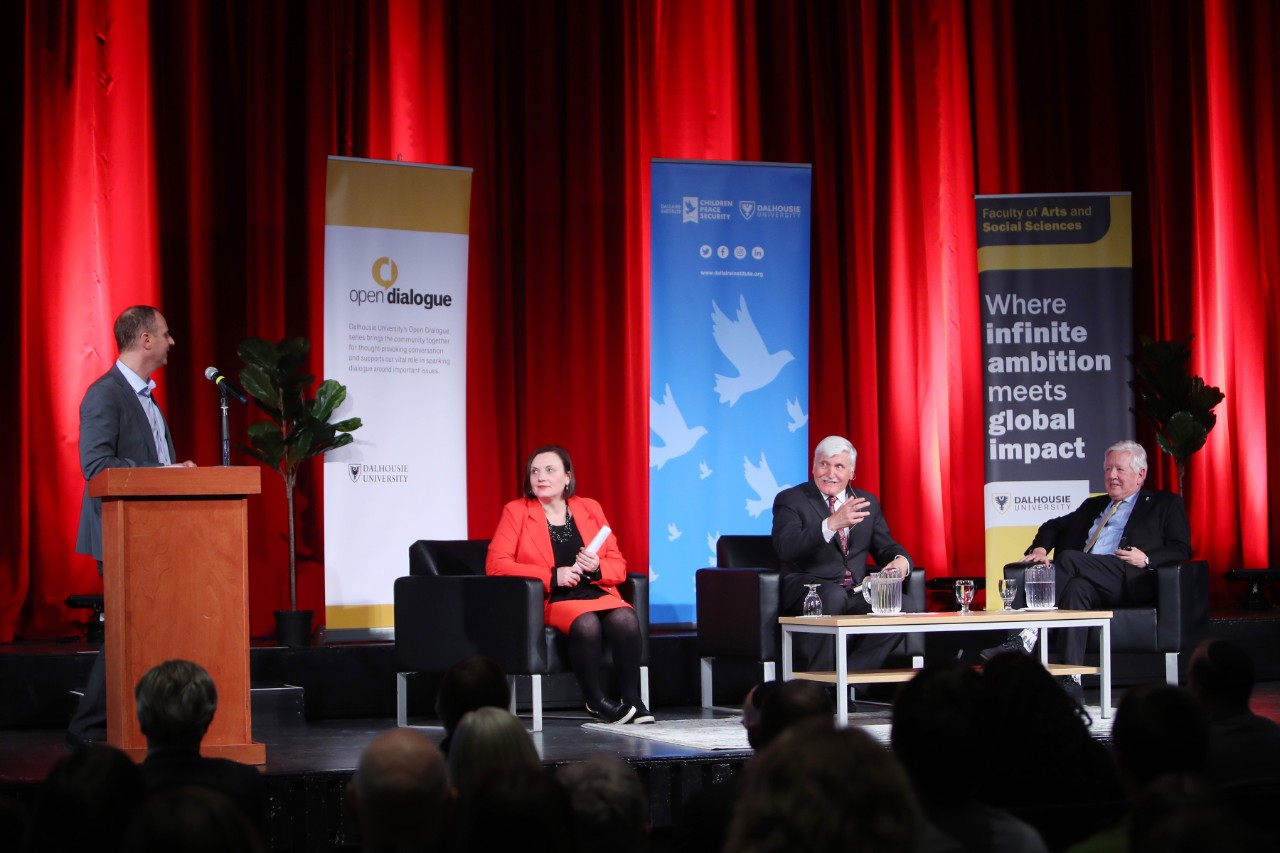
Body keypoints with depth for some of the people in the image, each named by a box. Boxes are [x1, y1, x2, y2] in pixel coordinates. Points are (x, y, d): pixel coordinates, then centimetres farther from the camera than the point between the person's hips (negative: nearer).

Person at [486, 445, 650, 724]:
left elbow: (618, 567, 15)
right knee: (586, 623, -35)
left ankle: (632, 700, -22)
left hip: (597, 593, 3)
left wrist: (596, 567, -10)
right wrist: (552, 576, -15)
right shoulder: (515, 512, 6)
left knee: (625, 619, -30)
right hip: (550, 600, -3)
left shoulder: (590, 509, 15)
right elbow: (495, 564, -7)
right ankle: (596, 701, -21)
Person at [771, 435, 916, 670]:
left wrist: (901, 561, -8)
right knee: (834, 595, -38)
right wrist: (831, 524, -29)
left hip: (855, 595, 5)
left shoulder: (868, 502, 20)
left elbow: (886, 547, 19)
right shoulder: (790, 500, 3)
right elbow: (785, 548, -14)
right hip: (807, 588, -5)